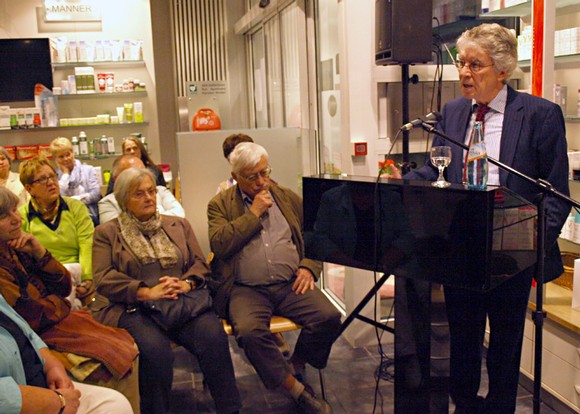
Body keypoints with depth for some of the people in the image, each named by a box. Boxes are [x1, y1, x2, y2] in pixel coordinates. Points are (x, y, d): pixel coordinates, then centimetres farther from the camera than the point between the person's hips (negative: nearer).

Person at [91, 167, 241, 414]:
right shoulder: (107, 233, 11)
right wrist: (147, 292, -16)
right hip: (132, 308, -2)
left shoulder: (179, 225, 21)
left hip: (182, 301, 3)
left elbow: (200, 264, 14)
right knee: (155, 348, -34)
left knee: (214, 336, -27)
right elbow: (104, 278, -2)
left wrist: (186, 284, -10)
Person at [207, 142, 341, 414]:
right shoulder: (220, 205, 8)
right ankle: (297, 390, -13)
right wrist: (254, 213, -6)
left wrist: (308, 268, -1)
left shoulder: (289, 198, 17)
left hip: (291, 284, 3)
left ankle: (296, 366, 5)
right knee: (249, 331, -33)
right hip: (246, 289, -2)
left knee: (329, 317, -23)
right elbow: (219, 245, -8)